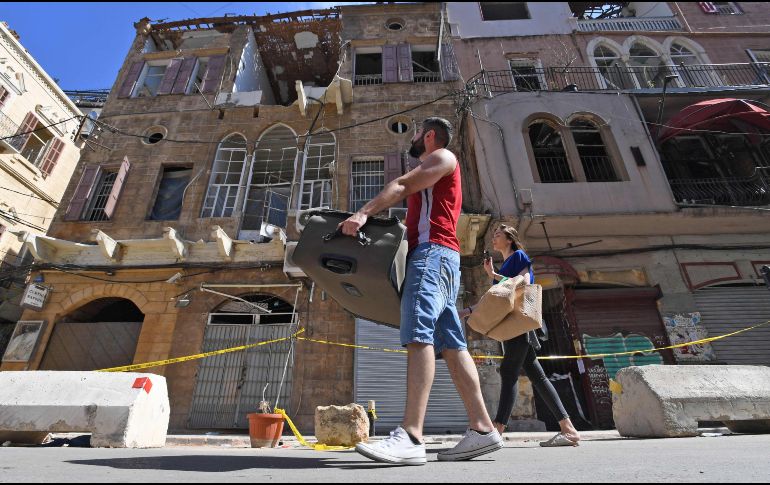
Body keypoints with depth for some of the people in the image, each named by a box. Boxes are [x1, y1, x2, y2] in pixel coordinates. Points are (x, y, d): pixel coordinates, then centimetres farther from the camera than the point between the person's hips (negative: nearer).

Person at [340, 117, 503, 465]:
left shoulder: (443, 157, 9)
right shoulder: (426, 180, 37)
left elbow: (402, 185, -7)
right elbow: (405, 192, 23)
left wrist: (363, 213, -19)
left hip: (433, 251, -10)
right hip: (430, 255, 10)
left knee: (419, 335, -23)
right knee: (450, 344, 1)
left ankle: (411, 437, -28)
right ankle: (482, 429, 2)